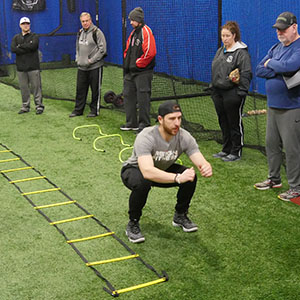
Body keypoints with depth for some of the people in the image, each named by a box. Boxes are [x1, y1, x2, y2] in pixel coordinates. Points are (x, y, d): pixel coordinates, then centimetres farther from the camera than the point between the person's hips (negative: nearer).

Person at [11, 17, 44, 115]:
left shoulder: (34, 36, 5)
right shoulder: (16, 37, 13)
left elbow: (32, 46, -16)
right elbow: (13, 49, -5)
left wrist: (20, 46, -6)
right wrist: (27, 49, -11)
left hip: (33, 67, -3)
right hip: (21, 67, 3)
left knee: (36, 87, -3)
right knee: (24, 88, 6)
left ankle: (39, 106, 2)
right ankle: (25, 106, 14)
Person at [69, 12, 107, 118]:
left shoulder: (97, 32, -9)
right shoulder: (80, 32, 13)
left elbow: (102, 49, -13)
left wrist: (91, 60, -14)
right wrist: (78, 58, 10)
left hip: (95, 67, -6)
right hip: (82, 67, 6)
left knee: (95, 90, 1)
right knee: (80, 89, 10)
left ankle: (95, 110, 11)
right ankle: (78, 109, 18)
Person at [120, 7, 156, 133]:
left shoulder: (146, 31, -11)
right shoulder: (133, 32, 16)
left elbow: (149, 52, -20)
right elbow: (127, 50, 25)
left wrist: (137, 64, -13)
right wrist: (127, 63, 11)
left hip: (142, 72, -9)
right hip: (131, 72, 10)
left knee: (143, 98, -7)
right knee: (128, 95, 12)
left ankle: (144, 124, 1)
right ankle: (131, 123, 21)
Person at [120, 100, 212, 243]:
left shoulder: (184, 137, -22)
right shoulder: (146, 138, -37)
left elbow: (202, 162, -27)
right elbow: (147, 171, -51)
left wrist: (206, 168, -53)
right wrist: (178, 178, -62)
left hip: (163, 169, 5)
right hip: (134, 170, -5)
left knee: (191, 176, -20)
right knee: (142, 183, -39)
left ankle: (180, 216, 6)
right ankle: (133, 224, -12)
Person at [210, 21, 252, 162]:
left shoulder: (241, 52, -11)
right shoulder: (220, 51, 15)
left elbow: (246, 74, -15)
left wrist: (240, 93, -19)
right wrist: (213, 88, 17)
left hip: (232, 94, -8)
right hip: (218, 93, 8)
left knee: (235, 124, 2)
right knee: (223, 122, 15)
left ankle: (236, 152, 12)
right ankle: (226, 149, 27)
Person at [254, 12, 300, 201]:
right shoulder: (276, 48, 14)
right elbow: (259, 70, 6)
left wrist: (271, 63, -12)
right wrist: (281, 71, -10)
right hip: (273, 106, 8)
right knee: (271, 144, 16)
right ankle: (274, 179, 31)